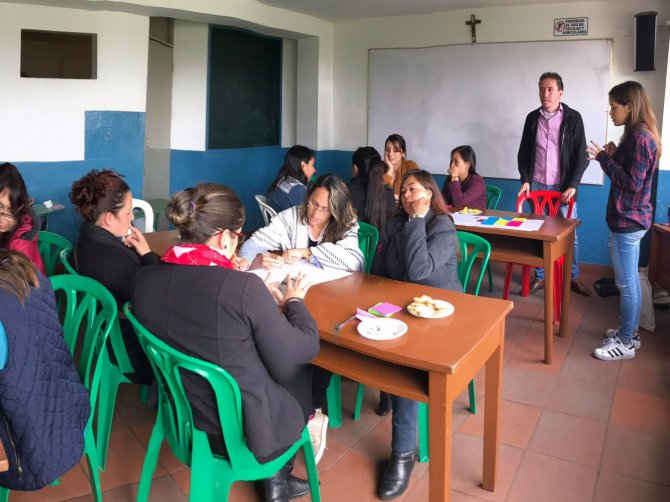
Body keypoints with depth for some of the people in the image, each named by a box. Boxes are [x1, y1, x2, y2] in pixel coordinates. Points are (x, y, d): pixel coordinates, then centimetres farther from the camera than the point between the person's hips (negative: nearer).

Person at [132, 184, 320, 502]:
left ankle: (275, 476, 38)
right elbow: (304, 350, -17)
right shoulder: (244, 287, -28)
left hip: (184, 417, 6)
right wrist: (294, 302, 1)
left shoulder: (145, 279, -10)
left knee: (287, 365, 25)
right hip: (246, 428, -6)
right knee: (301, 369, 23)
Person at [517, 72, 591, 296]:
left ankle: (573, 277, 18)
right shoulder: (532, 118, 6)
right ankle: (540, 276, 18)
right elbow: (524, 152, 10)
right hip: (537, 185, 2)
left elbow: (581, 155, -5)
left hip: (563, 186, -2)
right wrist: (525, 180, -1)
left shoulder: (573, 118, -3)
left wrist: (573, 185, -12)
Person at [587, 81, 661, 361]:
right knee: (631, 279, 17)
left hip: (628, 219, -10)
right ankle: (631, 333, 28)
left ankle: (625, 343, 9)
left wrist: (604, 158, -17)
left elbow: (633, 183, -21)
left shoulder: (639, 137, -18)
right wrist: (613, 156, 5)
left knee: (625, 282, -2)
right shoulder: (638, 134, 13)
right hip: (630, 218, 10)